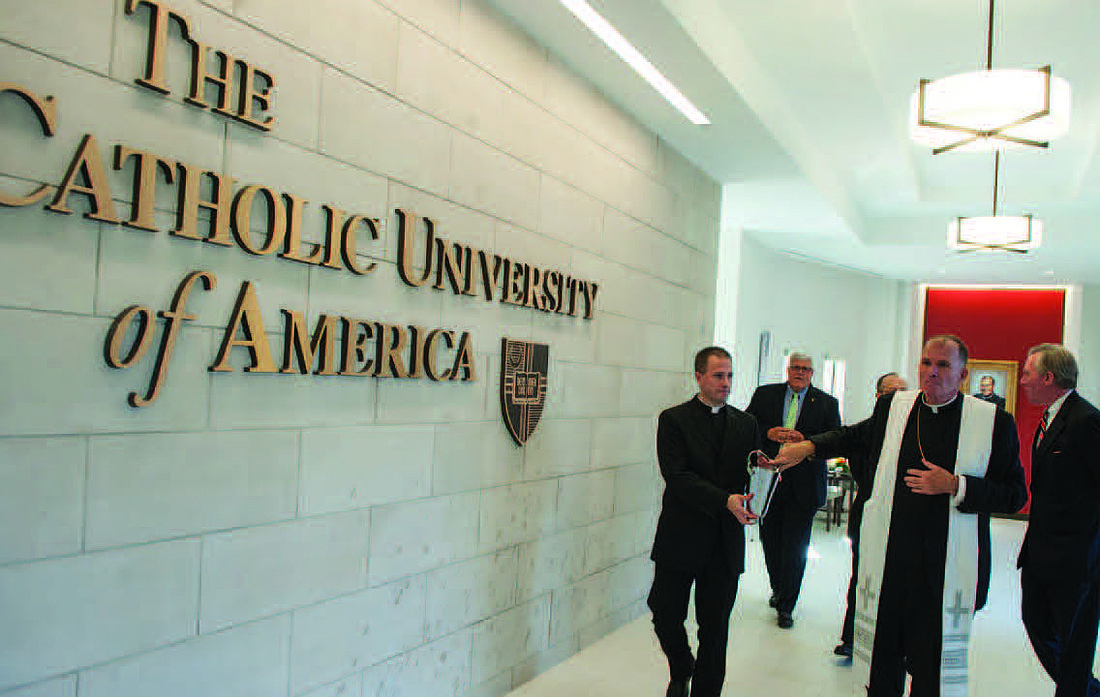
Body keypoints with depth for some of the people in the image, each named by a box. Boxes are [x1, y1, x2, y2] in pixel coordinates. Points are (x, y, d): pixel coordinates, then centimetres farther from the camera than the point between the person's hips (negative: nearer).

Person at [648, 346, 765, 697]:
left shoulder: (746, 424, 11)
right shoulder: (673, 419, -2)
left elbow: (752, 477, 12)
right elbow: (676, 476, -13)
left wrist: (762, 469, -12)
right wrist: (725, 500, -23)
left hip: (726, 543, 3)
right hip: (681, 537, -2)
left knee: (715, 628, 7)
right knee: (666, 617, 5)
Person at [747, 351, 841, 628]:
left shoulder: (827, 403, 4)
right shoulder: (764, 394, 7)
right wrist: (769, 433, -14)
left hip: (804, 484, -2)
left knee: (795, 547, -2)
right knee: (770, 540, 13)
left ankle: (785, 606, 10)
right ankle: (777, 589, 36)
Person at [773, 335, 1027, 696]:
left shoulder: (993, 421, -3)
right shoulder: (892, 408, 7)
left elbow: (1015, 494, -3)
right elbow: (855, 437, 26)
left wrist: (955, 486, -15)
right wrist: (809, 446, 15)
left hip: (945, 572, -3)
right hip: (887, 564, 3)